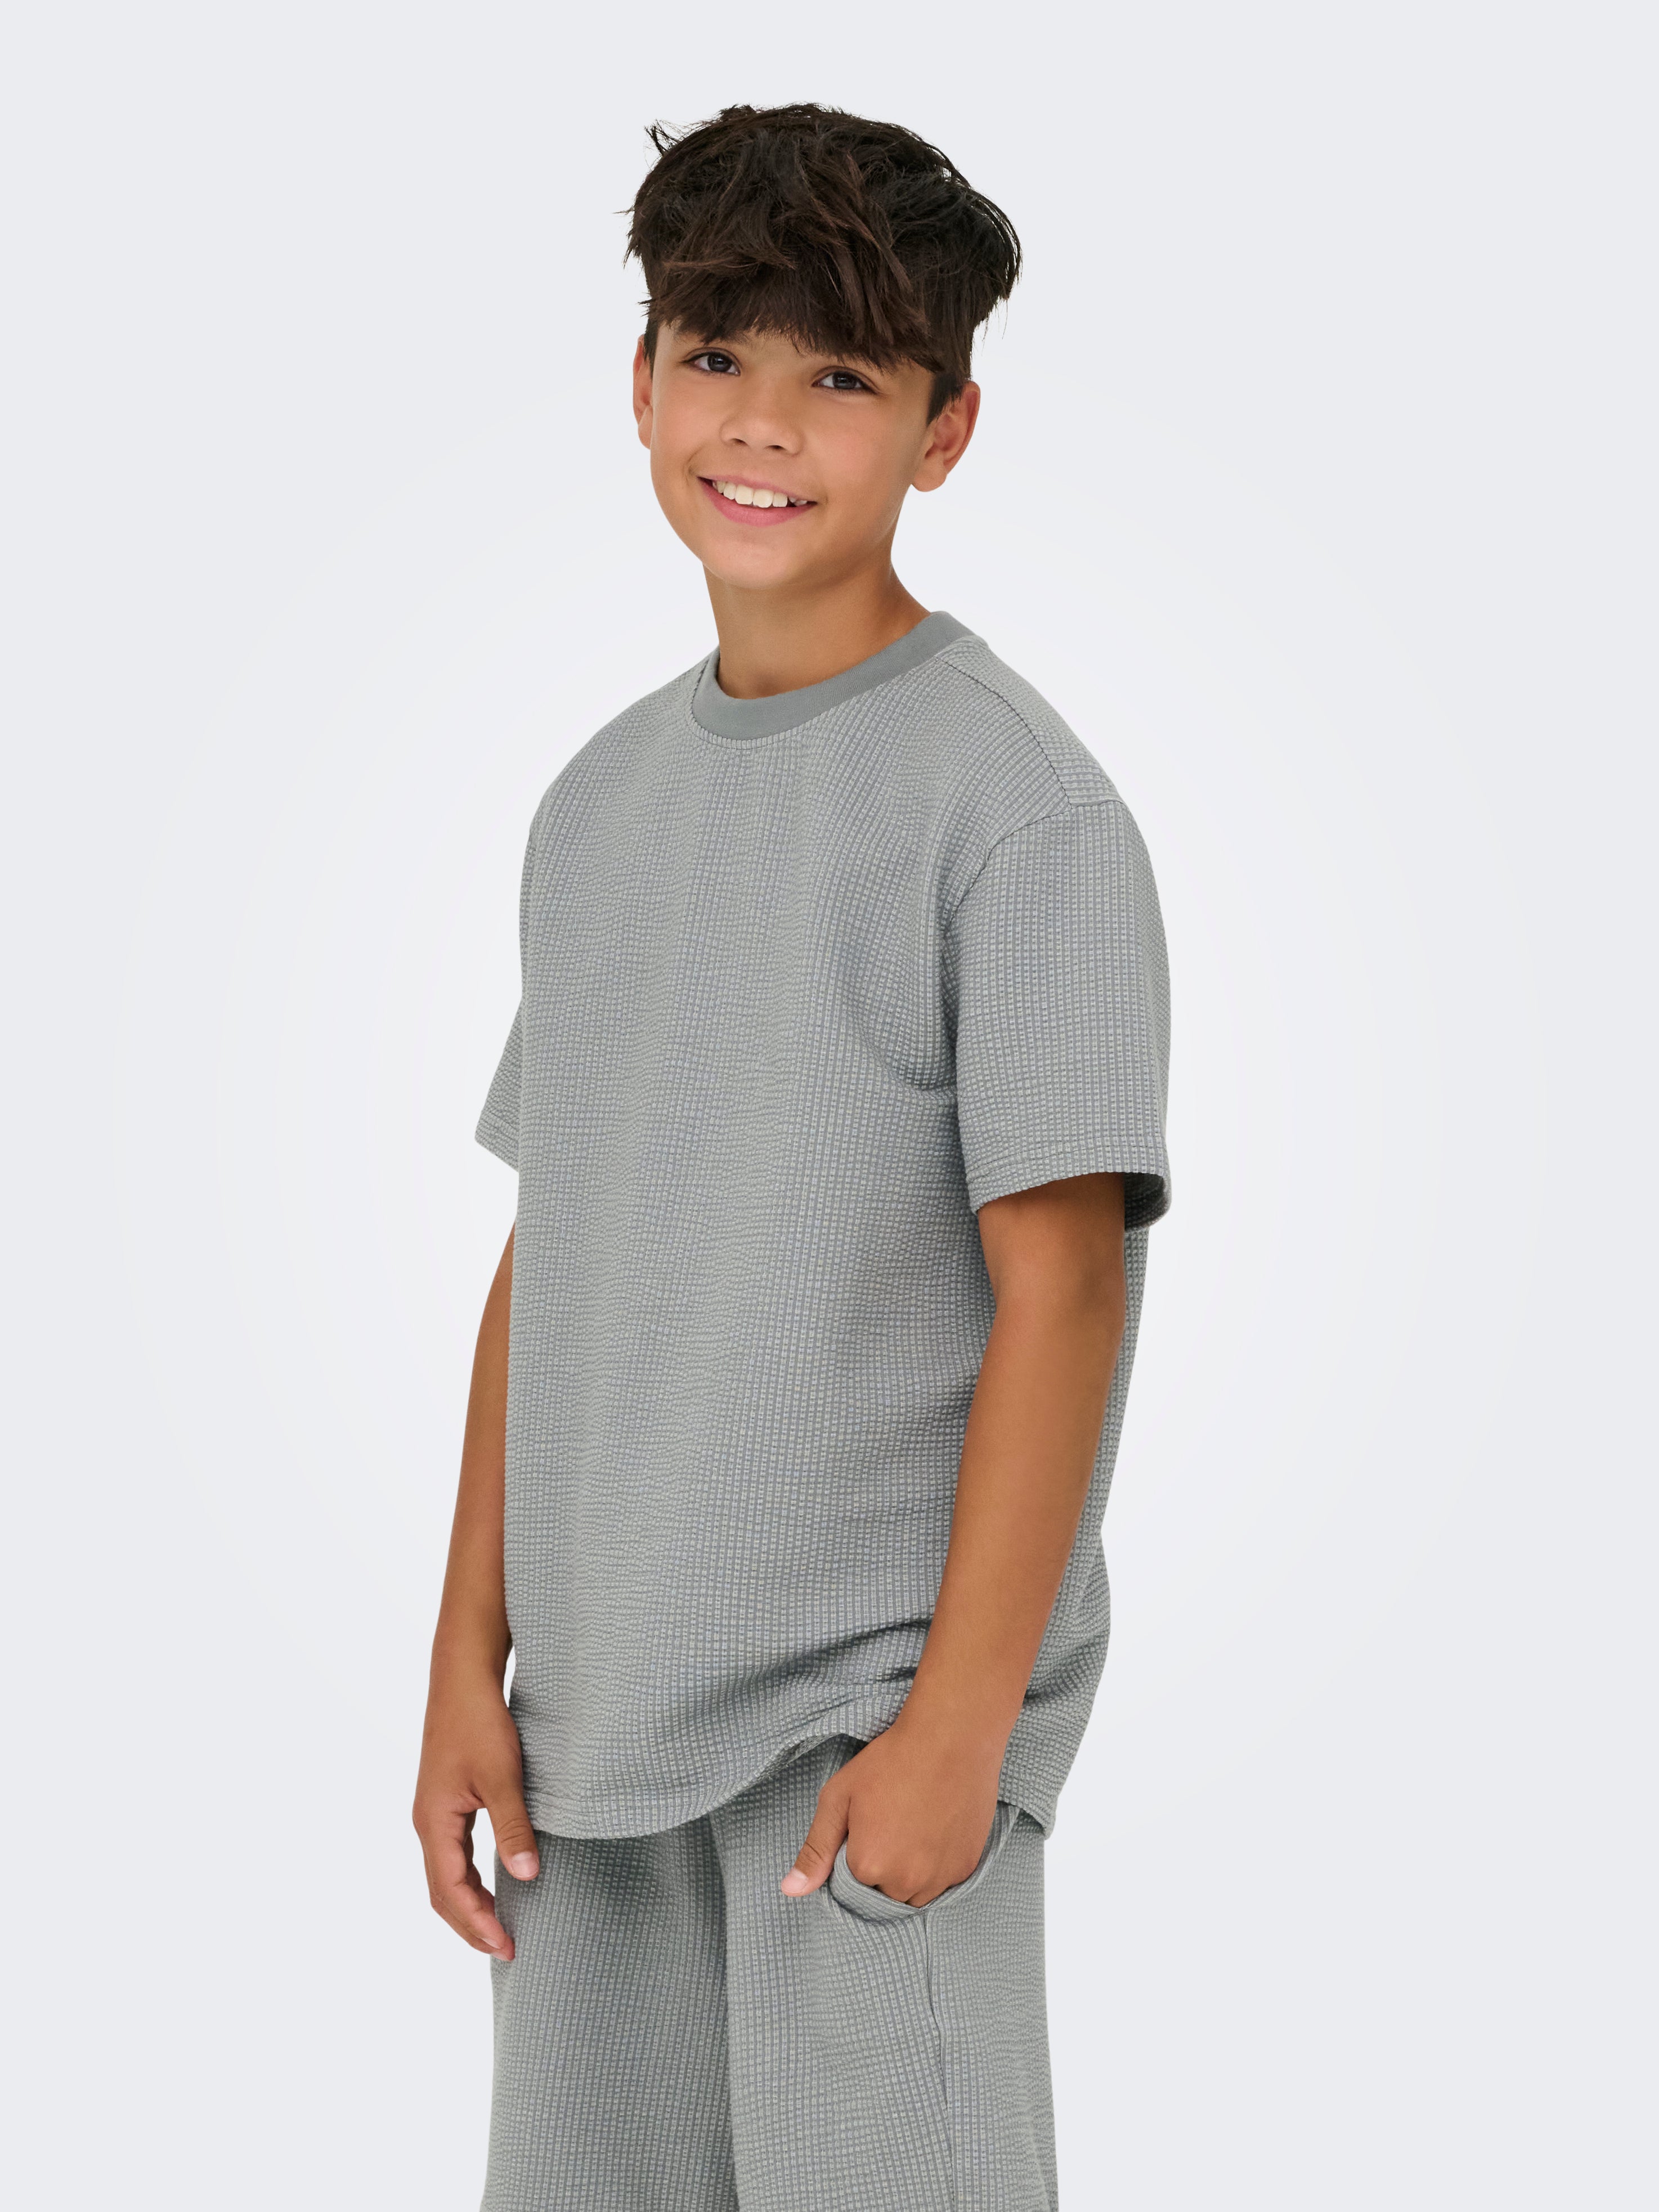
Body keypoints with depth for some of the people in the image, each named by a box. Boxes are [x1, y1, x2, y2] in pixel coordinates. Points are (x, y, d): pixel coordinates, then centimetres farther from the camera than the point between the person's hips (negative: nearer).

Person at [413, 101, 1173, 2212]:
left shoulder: (1016, 803, -9)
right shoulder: (604, 798, 11)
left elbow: (1060, 1286, -13)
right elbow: (546, 1256, 12)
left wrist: (956, 1723, -15)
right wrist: (470, 1665, 9)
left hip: (869, 1709, -6)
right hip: (600, 1715, 6)